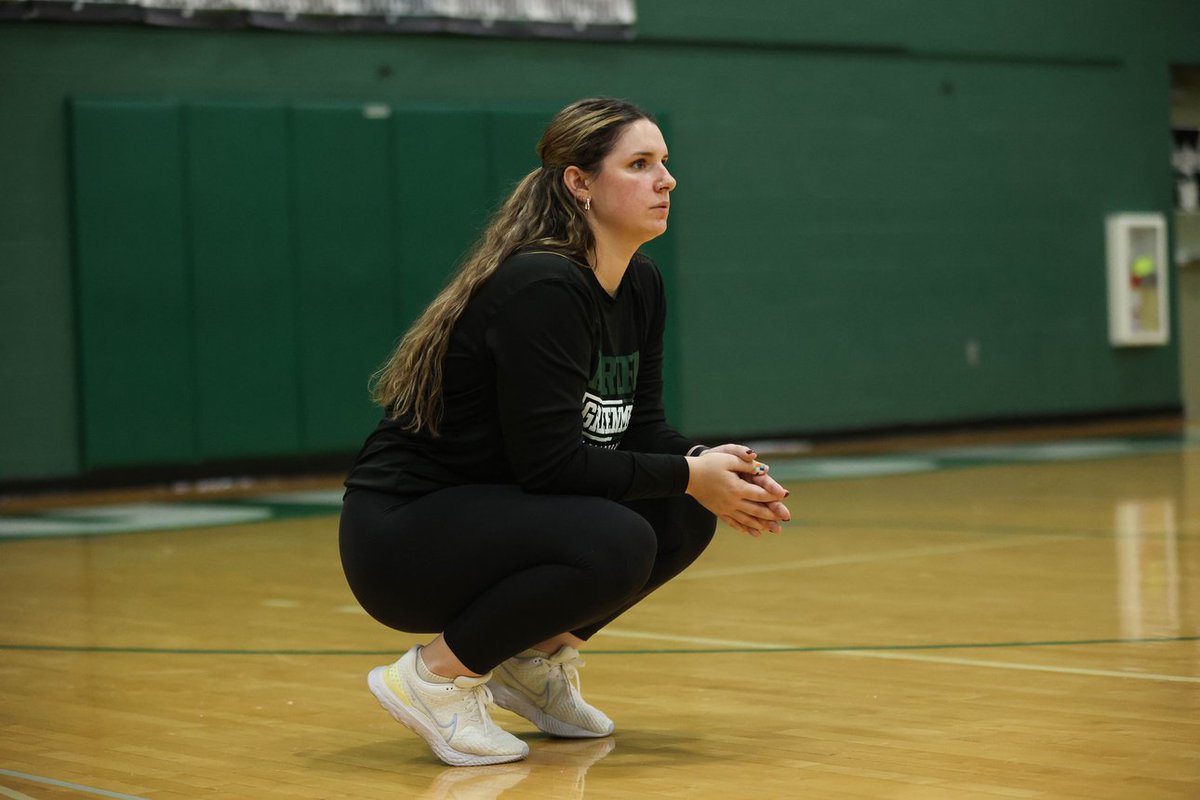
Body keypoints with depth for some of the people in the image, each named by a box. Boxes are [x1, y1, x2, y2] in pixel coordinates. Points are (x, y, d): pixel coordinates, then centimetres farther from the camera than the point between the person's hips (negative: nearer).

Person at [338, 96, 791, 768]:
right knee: (616, 543, -29)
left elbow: (642, 429, 7)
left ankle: (538, 660, 12)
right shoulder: (540, 288, -23)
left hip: (497, 514, 9)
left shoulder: (642, 287, 5)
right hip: (402, 533, -9)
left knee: (688, 515, -3)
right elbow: (549, 461, -26)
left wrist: (708, 463, -13)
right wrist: (687, 476, -20)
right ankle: (437, 675, -10)